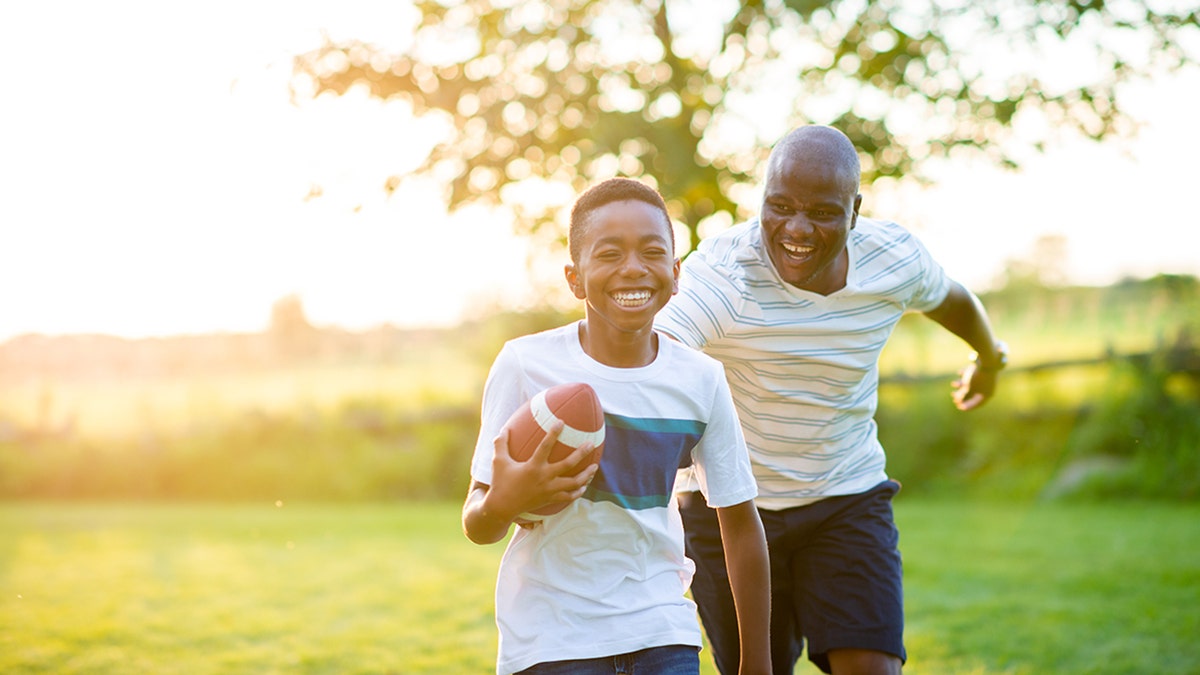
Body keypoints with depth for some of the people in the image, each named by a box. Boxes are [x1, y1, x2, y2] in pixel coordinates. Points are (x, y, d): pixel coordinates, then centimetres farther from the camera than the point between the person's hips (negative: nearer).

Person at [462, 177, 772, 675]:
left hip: (663, 633, 2)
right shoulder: (526, 364, -11)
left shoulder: (701, 380, -3)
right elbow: (477, 528, -8)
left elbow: (740, 524, 7)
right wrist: (505, 503, -32)